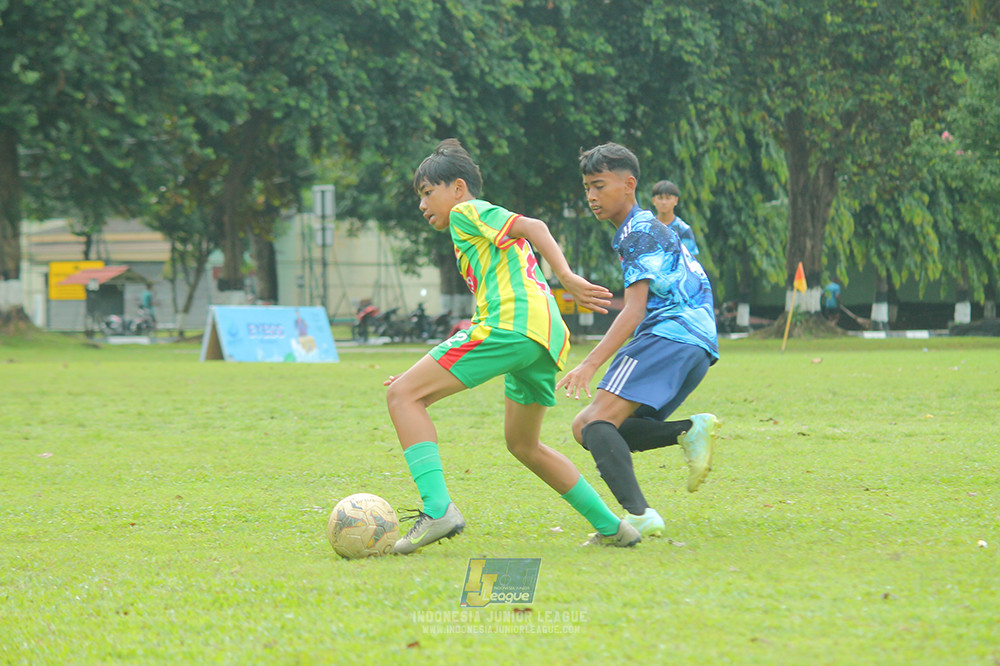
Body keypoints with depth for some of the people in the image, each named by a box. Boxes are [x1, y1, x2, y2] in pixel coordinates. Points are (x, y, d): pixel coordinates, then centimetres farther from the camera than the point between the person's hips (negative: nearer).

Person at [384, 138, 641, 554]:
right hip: (547, 336, 10)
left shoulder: (468, 212, 9)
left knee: (403, 396, -9)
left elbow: (531, 226, -8)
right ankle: (611, 527, 26)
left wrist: (567, 278, -21)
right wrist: (429, 374, 32)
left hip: (514, 325, -10)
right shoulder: (486, 239, 35)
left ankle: (437, 509, -25)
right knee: (523, 445, 27)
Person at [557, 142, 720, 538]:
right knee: (586, 427, 5)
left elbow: (635, 311, -14)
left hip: (669, 335, -10)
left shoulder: (639, 232, -3)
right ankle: (689, 431, -9)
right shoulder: (648, 228, 28)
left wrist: (590, 364, -22)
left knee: (597, 422, -22)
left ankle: (639, 515, -38)